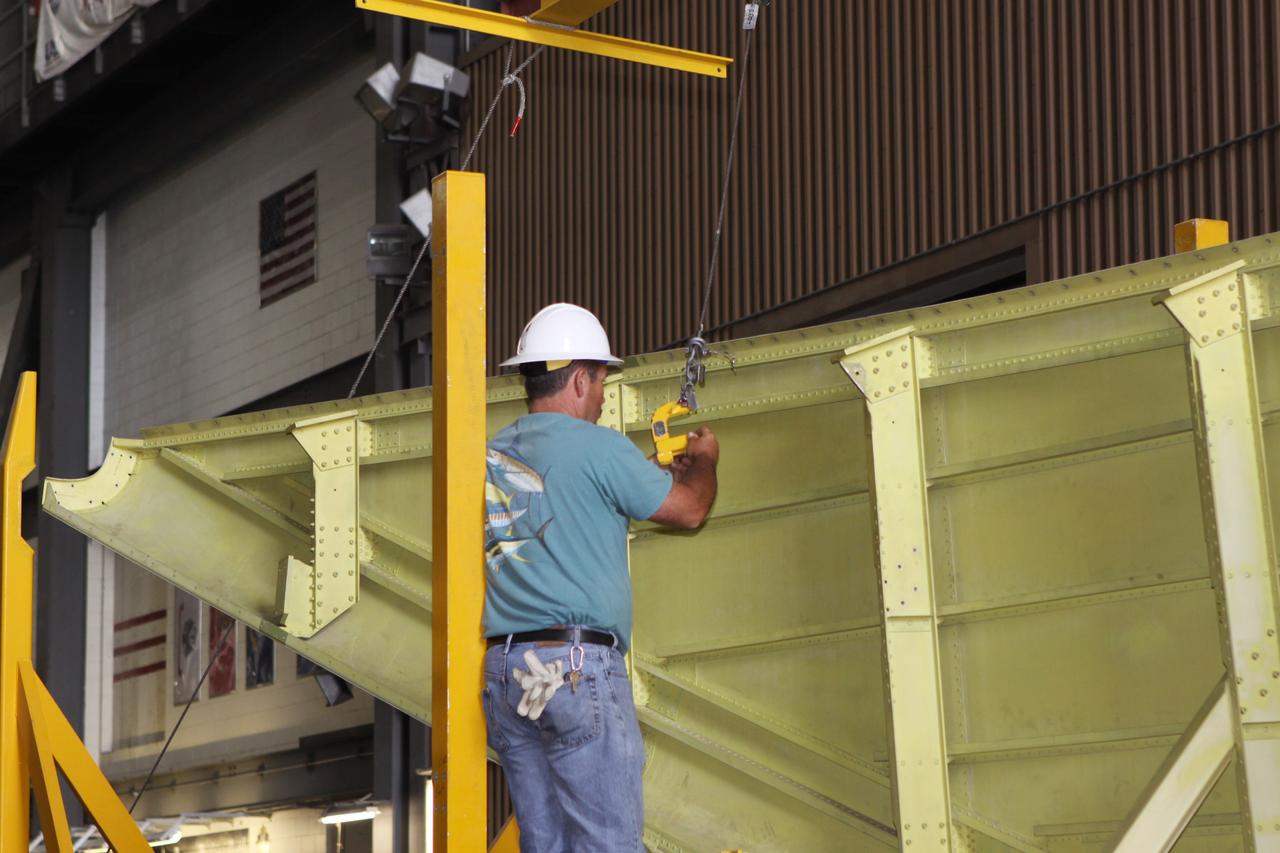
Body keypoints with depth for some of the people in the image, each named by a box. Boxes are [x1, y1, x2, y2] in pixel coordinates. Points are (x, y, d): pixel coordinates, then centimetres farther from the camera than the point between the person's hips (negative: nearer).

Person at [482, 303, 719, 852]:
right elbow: (689, 510, 5)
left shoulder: (495, 455, 15)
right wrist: (704, 461, 27)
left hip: (503, 671, 7)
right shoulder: (597, 447, -5)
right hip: (576, 664, -7)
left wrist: (667, 471, 36)